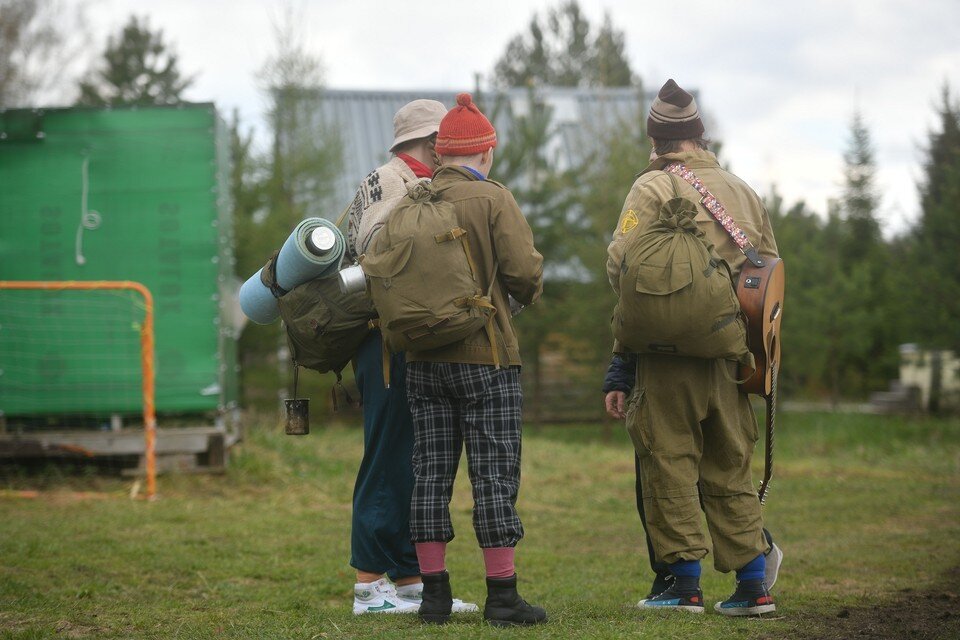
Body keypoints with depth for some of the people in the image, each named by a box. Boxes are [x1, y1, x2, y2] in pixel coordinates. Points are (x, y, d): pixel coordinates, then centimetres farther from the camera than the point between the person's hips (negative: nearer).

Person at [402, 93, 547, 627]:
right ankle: (503, 596, 0)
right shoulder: (493, 198, -9)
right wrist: (532, 289, 5)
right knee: (495, 473, 0)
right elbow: (523, 271, -16)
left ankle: (435, 593, 11)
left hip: (423, 359, 5)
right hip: (486, 358, -4)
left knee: (431, 472, 9)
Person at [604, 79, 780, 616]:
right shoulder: (743, 190, 14)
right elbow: (769, 264, 17)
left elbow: (621, 261, -12)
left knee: (670, 462, 1)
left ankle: (685, 583, 0)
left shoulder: (653, 187, -5)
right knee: (730, 467, 12)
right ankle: (753, 584, 10)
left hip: (670, 348, -5)